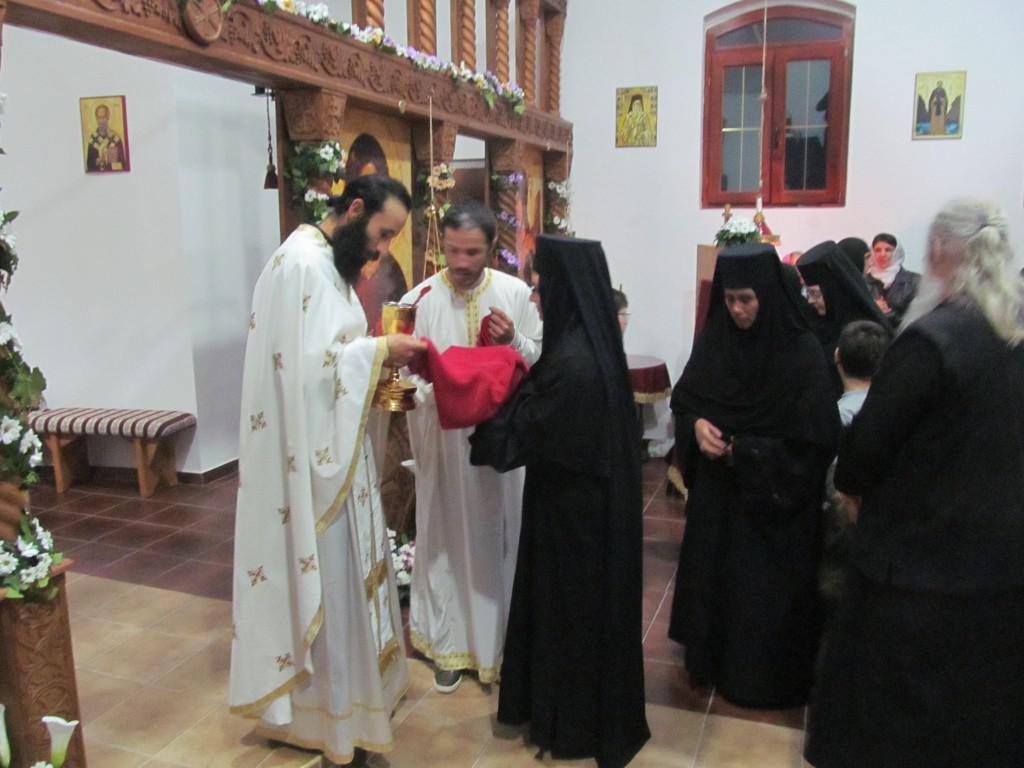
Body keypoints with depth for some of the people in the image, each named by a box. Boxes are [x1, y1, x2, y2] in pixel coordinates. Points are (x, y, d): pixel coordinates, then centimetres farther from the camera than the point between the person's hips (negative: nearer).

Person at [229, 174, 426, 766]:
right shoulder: (304, 263, -18)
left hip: (331, 450, 10)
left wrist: (379, 357, 3)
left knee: (344, 571, 20)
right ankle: (324, 708, 20)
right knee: (323, 575, 2)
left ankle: (350, 683, 38)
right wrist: (381, 350, -18)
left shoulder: (329, 261, 13)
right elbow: (308, 364, -26)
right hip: (311, 457, -10)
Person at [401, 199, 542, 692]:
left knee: (500, 536, 12)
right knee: (448, 536, 10)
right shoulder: (420, 299, -5)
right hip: (443, 438, -1)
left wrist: (514, 341, -16)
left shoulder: (515, 293, -2)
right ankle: (452, 643, 28)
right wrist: (431, 388, -27)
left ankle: (500, 640, 32)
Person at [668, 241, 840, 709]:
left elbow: (816, 438, -17)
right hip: (717, 491, 5)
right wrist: (696, 424, -15)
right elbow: (683, 398, 6)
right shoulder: (714, 339, -3)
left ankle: (764, 680, 31)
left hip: (774, 501, -4)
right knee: (711, 575, 16)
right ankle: (710, 660, 38)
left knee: (763, 591, 8)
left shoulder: (801, 352, -17)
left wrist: (746, 451, -21)